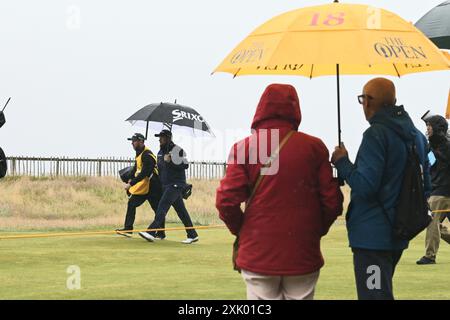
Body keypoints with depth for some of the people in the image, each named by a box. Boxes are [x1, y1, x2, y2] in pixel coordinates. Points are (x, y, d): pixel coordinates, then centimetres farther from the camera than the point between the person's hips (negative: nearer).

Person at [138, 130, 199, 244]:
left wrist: (171, 161, -23)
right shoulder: (160, 152, 16)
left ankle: (151, 232, -30)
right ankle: (192, 235, 14)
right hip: (166, 185, 9)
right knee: (181, 210, 9)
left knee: (163, 205, -20)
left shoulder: (177, 150, -9)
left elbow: (185, 165, -17)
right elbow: (160, 168, 27)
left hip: (176, 184, -9)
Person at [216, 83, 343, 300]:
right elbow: (332, 200, -2)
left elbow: (226, 201, -8)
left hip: (258, 255, -1)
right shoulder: (314, 147, -1)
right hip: (303, 254, 1)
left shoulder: (244, 148, -5)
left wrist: (241, 230, 11)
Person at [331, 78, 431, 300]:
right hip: (399, 235, 9)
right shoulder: (416, 136, 12)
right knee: (382, 292, 20)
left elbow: (364, 185, -21)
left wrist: (342, 163, -6)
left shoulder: (376, 134, -15)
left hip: (372, 235, -9)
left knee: (374, 295, -8)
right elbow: (425, 187, 15)